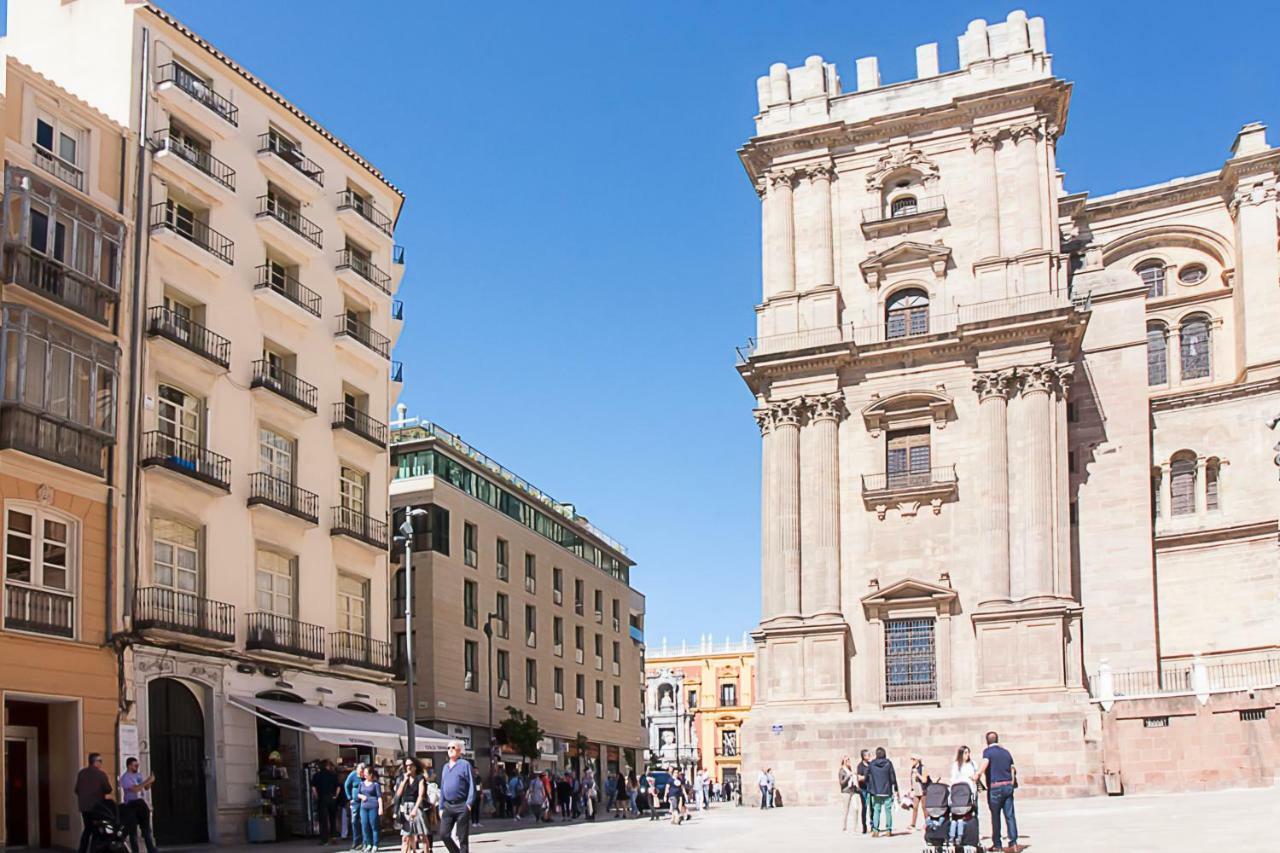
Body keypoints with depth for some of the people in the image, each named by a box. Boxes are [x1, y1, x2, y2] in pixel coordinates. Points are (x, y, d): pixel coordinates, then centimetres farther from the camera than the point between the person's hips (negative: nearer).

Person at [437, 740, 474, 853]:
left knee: (462, 837, 0)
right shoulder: (445, 767, 16)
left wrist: (469, 803, -17)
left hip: (461, 806, -5)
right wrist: (441, 807, 14)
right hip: (447, 806, 6)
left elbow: (472, 785, -8)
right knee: (444, 834, -1)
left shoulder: (465, 764, -3)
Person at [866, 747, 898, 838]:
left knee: (876, 811, 4)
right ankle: (888, 829, 7)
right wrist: (896, 789, 2)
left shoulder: (872, 764, -2)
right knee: (888, 810, 7)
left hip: (876, 792, 1)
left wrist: (869, 789, 16)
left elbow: (867, 777, 3)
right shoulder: (888, 763, -7)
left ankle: (875, 830, -6)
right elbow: (893, 777, -5)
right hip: (887, 792, -1)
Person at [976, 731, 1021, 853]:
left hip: (995, 787, -4)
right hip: (1008, 786, 4)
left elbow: (985, 762, -23)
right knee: (1010, 815, 2)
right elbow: (1013, 769, 21)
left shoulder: (988, 751, -3)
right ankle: (1013, 843, -6)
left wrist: (978, 774, -30)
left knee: (995, 816, 6)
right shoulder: (1006, 752, 14)